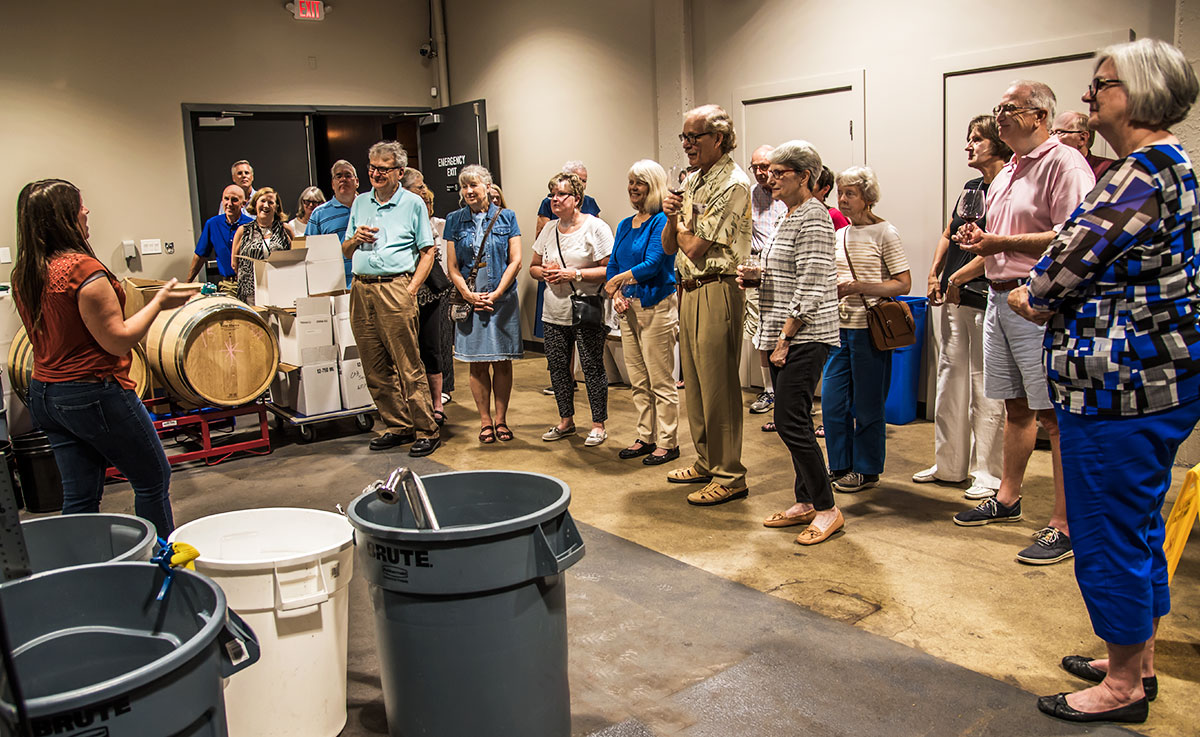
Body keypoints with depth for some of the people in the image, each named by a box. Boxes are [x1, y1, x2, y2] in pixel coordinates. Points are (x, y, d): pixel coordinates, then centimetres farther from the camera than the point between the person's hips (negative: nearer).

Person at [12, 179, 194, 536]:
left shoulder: (22, 274, 5)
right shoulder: (83, 268, -20)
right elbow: (118, 340, -18)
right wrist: (158, 302, -8)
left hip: (43, 395, 8)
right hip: (95, 394, -8)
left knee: (79, 496, 14)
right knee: (153, 479, 9)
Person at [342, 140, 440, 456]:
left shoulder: (413, 203, 3)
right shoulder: (360, 202, 17)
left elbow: (427, 252, 0)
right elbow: (346, 251, 21)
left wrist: (411, 289, -10)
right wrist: (355, 238, -2)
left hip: (395, 290, -5)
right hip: (361, 290, 5)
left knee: (409, 367, -7)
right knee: (375, 368, 7)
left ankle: (427, 430, 0)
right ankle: (398, 426, 18)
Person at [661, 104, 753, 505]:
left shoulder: (732, 184, -13)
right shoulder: (693, 181, 16)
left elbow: (695, 247, -18)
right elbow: (670, 247, 15)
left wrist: (680, 221, 1)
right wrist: (672, 216, -4)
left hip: (717, 290, -9)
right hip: (689, 291, 9)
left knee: (718, 386, -5)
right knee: (694, 382, 15)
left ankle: (729, 476, 4)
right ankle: (706, 462, 28)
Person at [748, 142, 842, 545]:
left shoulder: (813, 216, -11)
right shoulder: (788, 217, 18)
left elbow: (811, 285, -18)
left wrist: (786, 336, -19)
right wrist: (753, 277, 6)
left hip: (805, 337, -10)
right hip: (783, 335, 10)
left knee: (791, 422, -10)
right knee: (793, 421, 12)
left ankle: (827, 509, 1)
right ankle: (805, 503, 21)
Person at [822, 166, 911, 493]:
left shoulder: (884, 232, -5)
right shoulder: (838, 235, 14)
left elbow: (903, 284, -9)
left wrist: (859, 287, -18)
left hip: (869, 328, -6)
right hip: (839, 327, 6)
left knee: (867, 404, 2)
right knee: (832, 401, 6)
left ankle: (866, 470, 15)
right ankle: (841, 466, 20)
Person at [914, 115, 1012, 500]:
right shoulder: (970, 187, 16)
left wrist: (958, 278, -13)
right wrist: (935, 275, 8)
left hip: (985, 298, -8)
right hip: (955, 298, 9)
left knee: (985, 388, -1)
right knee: (950, 379, 12)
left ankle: (987, 473, 9)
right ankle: (948, 465, 22)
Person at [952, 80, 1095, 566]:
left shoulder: (1063, 163, -9)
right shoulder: (1005, 175, 20)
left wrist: (1001, 243, -20)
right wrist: (979, 241, 8)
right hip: (999, 297, 9)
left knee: (1056, 414, -5)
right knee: (1015, 406, 17)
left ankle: (1065, 526, 0)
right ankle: (1007, 498, 29)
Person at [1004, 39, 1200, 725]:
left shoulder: (1142, 173, -18)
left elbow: (1076, 257, -15)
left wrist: (1030, 297, 4)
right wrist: (1048, 295, 5)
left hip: (1122, 384, -11)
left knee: (1106, 535, 2)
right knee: (1140, 526, 20)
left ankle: (1123, 688, 17)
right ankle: (1138, 662, 35)